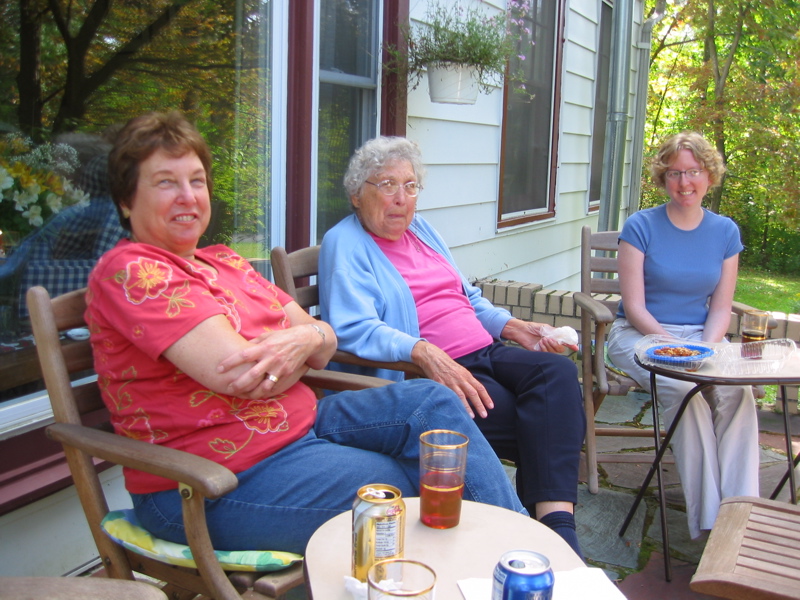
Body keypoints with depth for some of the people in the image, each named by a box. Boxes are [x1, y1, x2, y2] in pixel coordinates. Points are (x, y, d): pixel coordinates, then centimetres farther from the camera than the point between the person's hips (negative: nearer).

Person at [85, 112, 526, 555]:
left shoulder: (224, 263, 15)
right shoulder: (129, 271, -11)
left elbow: (325, 338, 10)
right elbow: (232, 371, -23)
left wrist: (306, 338, -15)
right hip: (216, 488, -8)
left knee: (431, 401, -5)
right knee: (404, 485, -15)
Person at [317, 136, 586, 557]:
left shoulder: (420, 228, 23)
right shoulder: (345, 244, -2)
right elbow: (354, 329, -19)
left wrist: (516, 327, 13)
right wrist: (426, 353, -34)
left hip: (484, 353, 7)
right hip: (424, 375, -7)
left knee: (558, 371, -22)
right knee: (531, 426, -28)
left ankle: (557, 522, -30)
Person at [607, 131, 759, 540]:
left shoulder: (725, 231, 8)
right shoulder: (641, 226, -4)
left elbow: (720, 309, 7)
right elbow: (635, 308, -8)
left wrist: (705, 349, -13)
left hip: (702, 337, 3)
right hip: (641, 335, -3)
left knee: (738, 390, -29)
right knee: (684, 390, -33)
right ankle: (708, 518, -25)